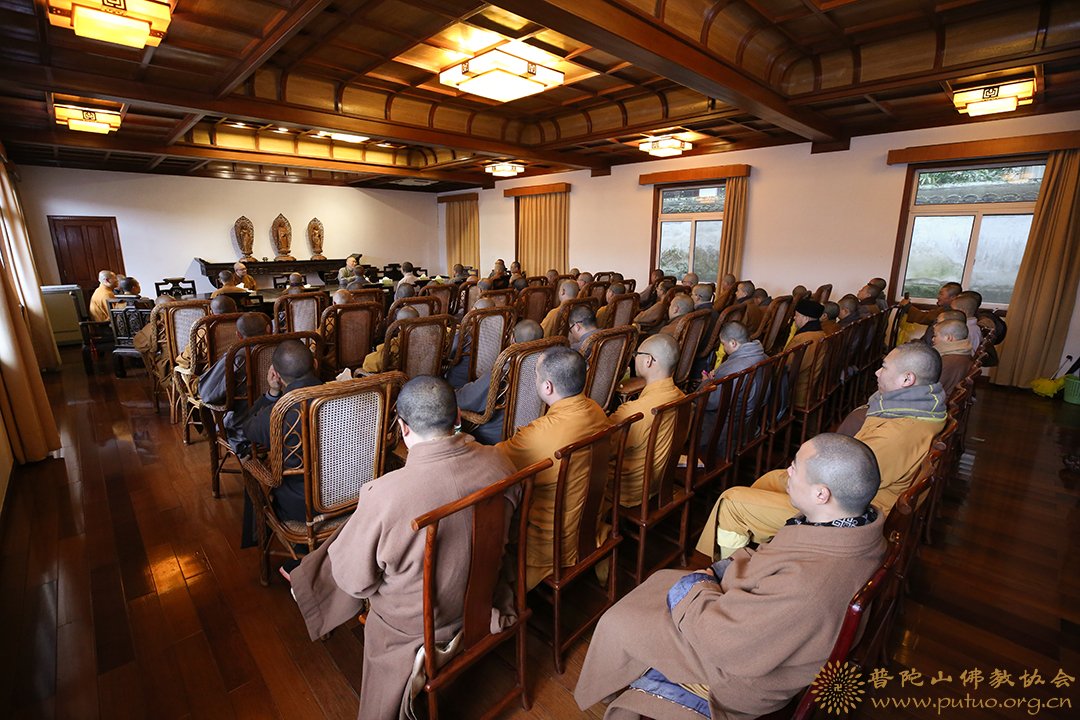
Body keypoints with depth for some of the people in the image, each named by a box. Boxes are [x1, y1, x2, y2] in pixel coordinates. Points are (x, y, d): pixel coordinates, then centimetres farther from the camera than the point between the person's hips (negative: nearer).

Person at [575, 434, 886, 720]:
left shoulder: (805, 584, -43)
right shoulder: (864, 521, -15)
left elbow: (721, 636, -30)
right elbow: (774, 561, 1)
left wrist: (691, 587, -12)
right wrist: (715, 573, -5)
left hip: (751, 678, -8)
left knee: (620, 623, 5)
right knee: (662, 578, 19)